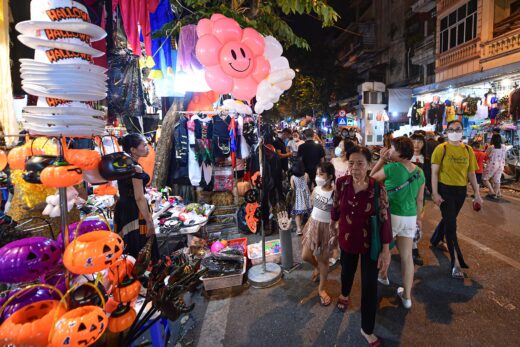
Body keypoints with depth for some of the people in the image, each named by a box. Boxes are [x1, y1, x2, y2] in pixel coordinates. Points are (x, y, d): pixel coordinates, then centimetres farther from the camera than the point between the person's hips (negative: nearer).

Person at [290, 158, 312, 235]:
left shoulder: (292, 177, -16)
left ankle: (298, 228, -4)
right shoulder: (306, 175, -10)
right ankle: (300, 223, 43)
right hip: (305, 194, 3)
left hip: (297, 195, -3)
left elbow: (292, 188, -13)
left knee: (297, 212, 4)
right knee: (303, 210, 21)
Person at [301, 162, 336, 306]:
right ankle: (317, 267, 44)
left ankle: (321, 289, 31)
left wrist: (336, 234, -17)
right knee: (305, 256, 9)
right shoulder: (316, 189, -3)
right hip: (313, 225, 5)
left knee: (323, 259, 9)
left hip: (327, 228, -5)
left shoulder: (335, 193, -21)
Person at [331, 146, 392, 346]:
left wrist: (386, 250, -15)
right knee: (347, 269, 28)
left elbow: (385, 220, -17)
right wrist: (334, 223, 17)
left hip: (370, 242, -2)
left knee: (370, 286, 6)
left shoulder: (377, 189, -23)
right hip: (346, 238, 3)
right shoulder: (341, 183, -15)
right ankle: (345, 294, 63)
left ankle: (367, 330, 27)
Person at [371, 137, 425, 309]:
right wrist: (418, 218, 21)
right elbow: (420, 199, 8)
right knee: (407, 256, 12)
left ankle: (383, 276, 46)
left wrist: (381, 160, -2)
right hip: (410, 218, 5)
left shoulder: (391, 168, -18)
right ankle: (407, 296, 21)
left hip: (391, 216, -5)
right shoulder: (419, 172, 0)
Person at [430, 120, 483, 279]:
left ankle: (434, 240, 45)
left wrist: (477, 193, 6)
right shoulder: (441, 149, -8)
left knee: (448, 219, 19)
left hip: (461, 190, 5)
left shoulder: (468, 150, 5)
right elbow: (434, 172, -10)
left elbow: (471, 173, 9)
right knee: (451, 224, -4)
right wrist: (435, 193, -16)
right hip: (445, 189, -5)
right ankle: (456, 263, 1)